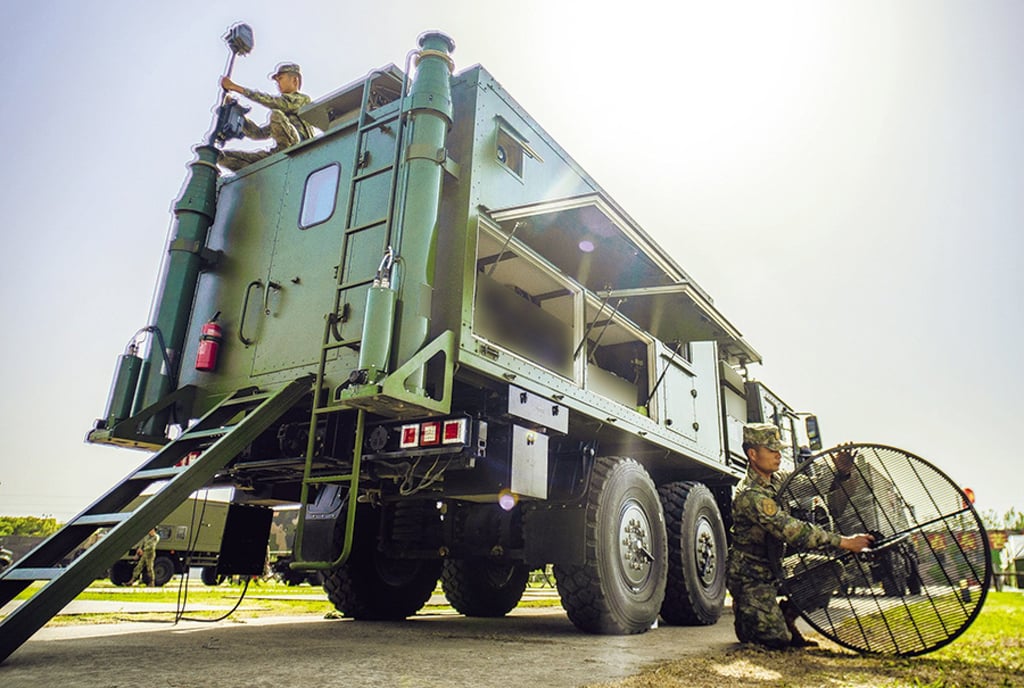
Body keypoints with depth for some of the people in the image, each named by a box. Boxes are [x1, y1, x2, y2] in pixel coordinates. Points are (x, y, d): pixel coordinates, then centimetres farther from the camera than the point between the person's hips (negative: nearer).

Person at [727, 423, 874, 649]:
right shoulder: (750, 495, -28)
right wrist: (844, 542, -34)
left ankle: (786, 618, 9)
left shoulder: (778, 480, 2)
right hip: (751, 577, -8)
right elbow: (794, 532, -34)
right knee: (776, 640, -15)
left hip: (776, 566, 8)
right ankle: (743, 611, 18)